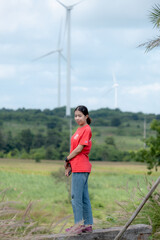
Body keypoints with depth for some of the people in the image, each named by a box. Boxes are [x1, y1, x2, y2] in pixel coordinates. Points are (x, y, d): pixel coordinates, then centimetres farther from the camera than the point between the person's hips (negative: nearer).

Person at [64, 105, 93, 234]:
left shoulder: (86, 129, -12)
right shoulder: (80, 129, 17)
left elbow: (79, 149, -15)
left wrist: (67, 159, -4)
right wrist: (69, 165, 11)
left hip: (80, 168, -10)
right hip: (78, 167, 10)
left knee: (76, 197, -8)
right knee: (84, 197, 11)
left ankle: (78, 225, -5)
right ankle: (88, 225, 16)